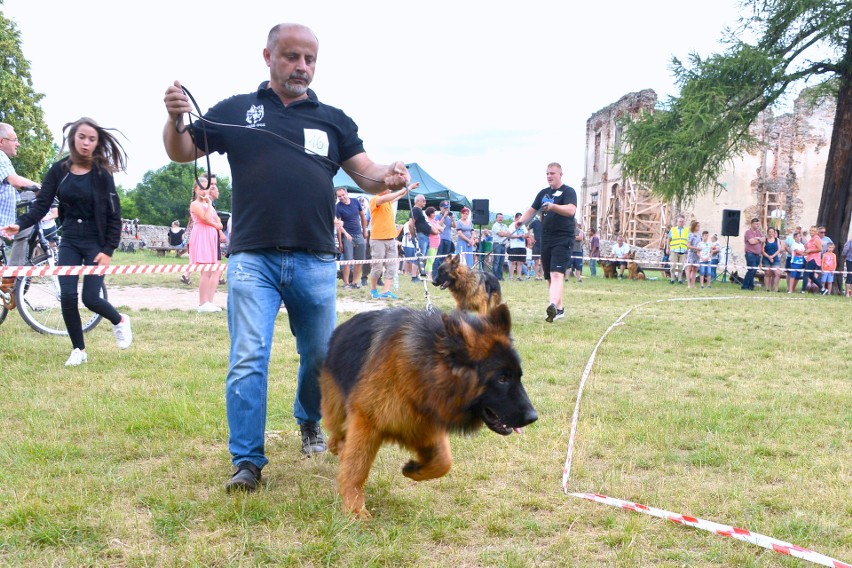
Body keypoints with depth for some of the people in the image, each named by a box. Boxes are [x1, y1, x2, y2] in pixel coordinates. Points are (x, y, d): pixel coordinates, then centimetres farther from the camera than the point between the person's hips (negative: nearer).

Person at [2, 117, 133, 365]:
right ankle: (79, 350, 10)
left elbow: (114, 215, -6)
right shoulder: (58, 170, -1)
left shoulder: (102, 173, -8)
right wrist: (20, 224, -24)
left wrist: (108, 250, -12)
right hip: (69, 242, 3)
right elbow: (41, 205, -5)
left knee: (90, 298, -9)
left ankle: (120, 321, 23)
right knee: (67, 296, -6)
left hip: (96, 243, -3)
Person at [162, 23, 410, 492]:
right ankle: (247, 462, 1)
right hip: (253, 259, -2)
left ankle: (310, 422, 42)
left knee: (320, 356, 15)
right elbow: (181, 153, 11)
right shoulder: (235, 110, 8)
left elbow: (366, 174, 6)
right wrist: (174, 118, -11)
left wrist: (389, 177, -18)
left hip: (315, 262, 2)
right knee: (248, 360, -7)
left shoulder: (333, 120, 11)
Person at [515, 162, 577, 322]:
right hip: (546, 240, 7)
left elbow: (571, 210, -22)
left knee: (556, 274, -24)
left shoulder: (568, 192, -4)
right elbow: (532, 210, 24)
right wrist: (521, 221, 3)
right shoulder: (543, 193, 16)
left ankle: (553, 306, -40)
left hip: (563, 240, -7)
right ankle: (559, 309, 24)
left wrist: (553, 206, -39)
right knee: (550, 277, 11)